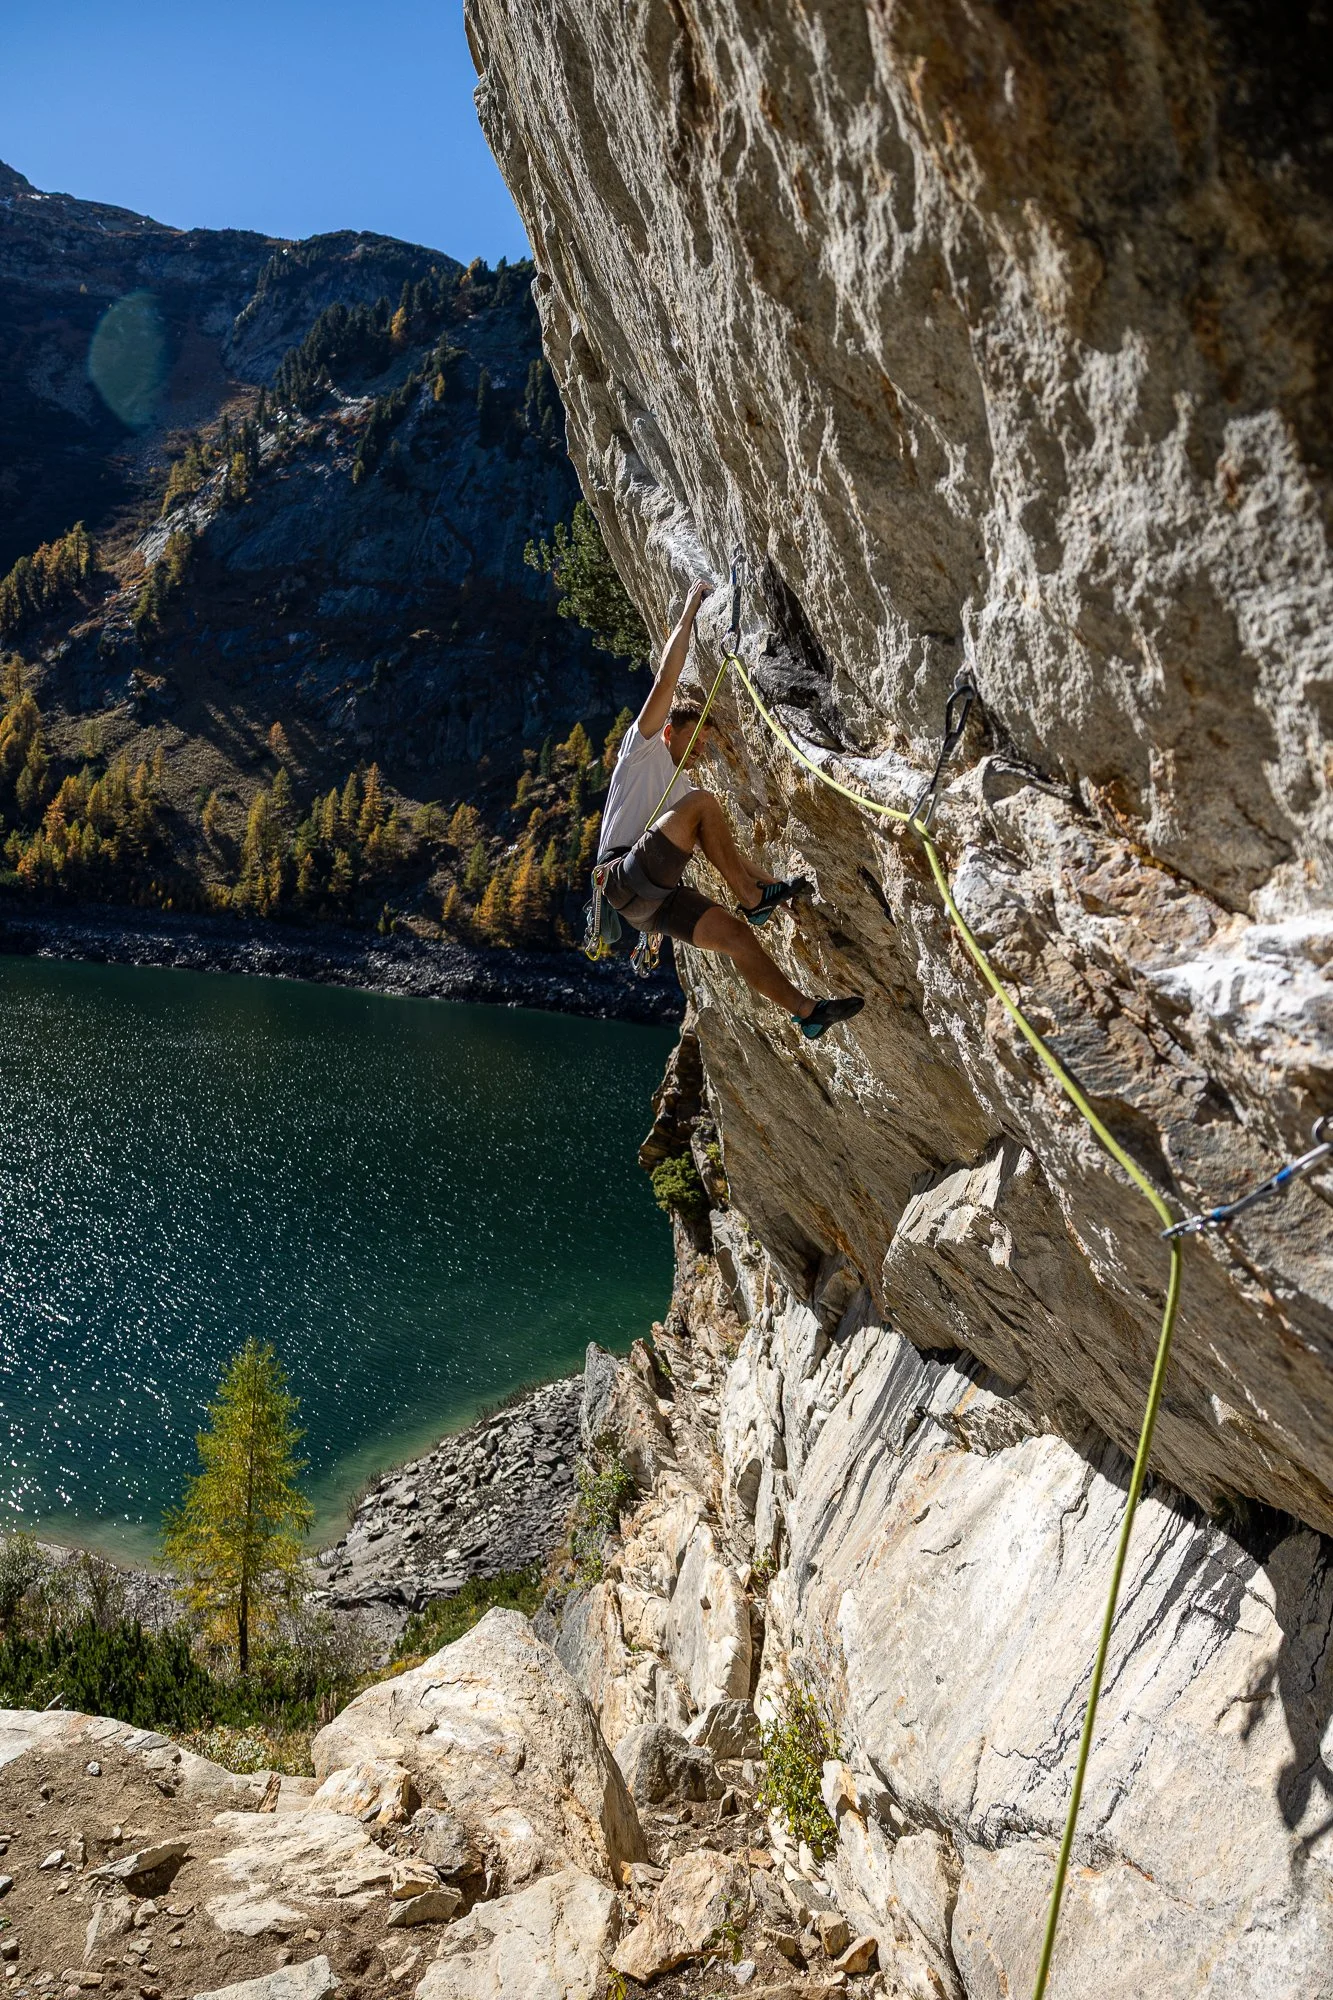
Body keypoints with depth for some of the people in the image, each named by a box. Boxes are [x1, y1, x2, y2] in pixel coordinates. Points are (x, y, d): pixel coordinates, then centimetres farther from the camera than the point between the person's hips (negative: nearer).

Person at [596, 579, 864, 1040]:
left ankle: (807, 1011, -14)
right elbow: (666, 680, -1)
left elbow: (723, 846, 29)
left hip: (654, 898, 7)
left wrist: (764, 879, 18)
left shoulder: (680, 787, 29)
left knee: (734, 933, -12)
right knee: (702, 803, -23)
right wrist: (690, 610, 4)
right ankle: (751, 898, -21)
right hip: (627, 877, -7)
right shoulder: (642, 747, 9)